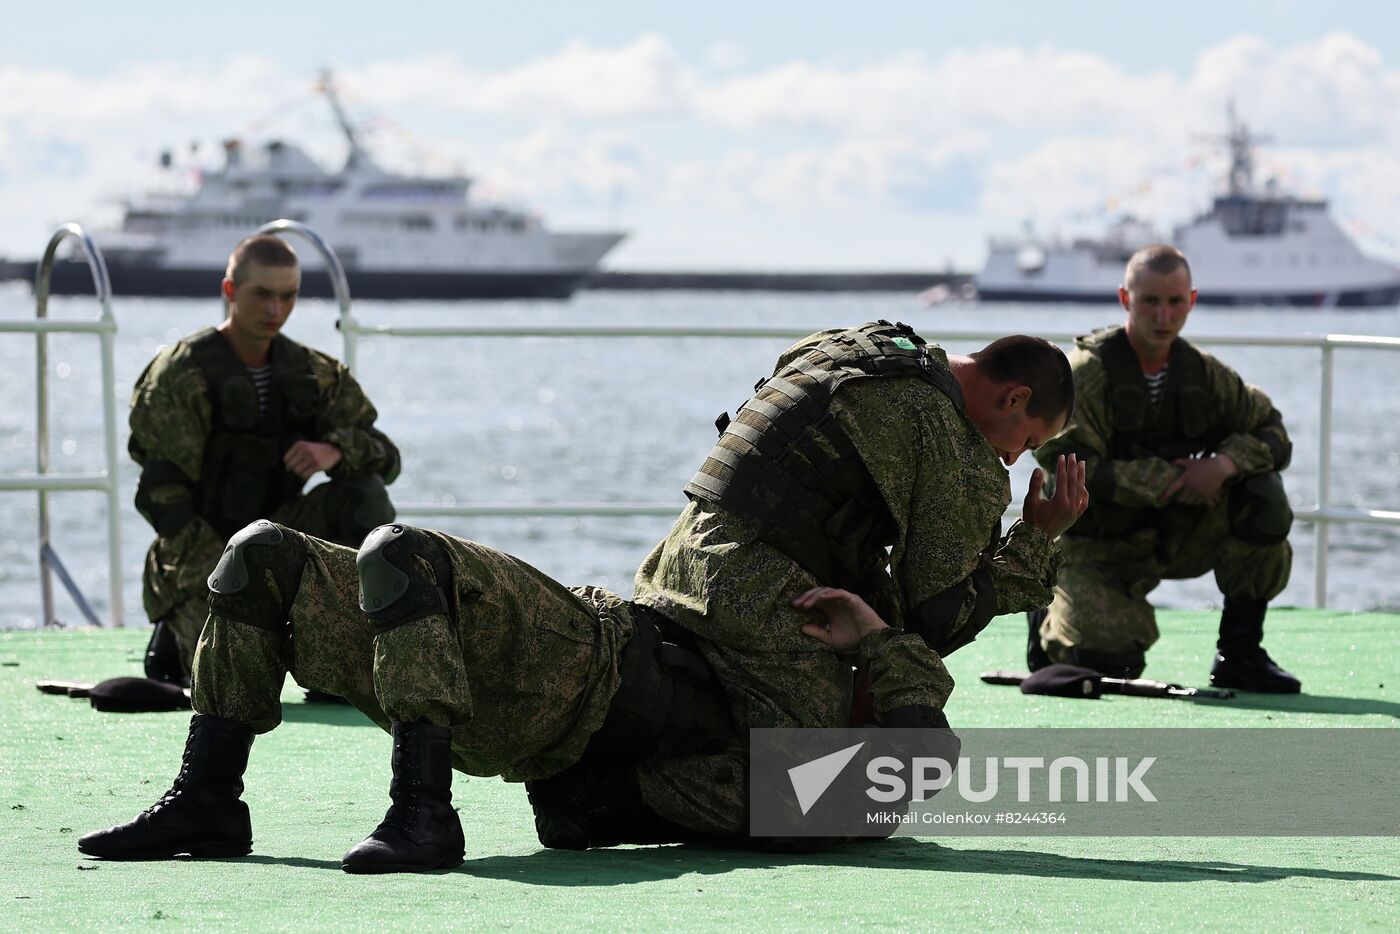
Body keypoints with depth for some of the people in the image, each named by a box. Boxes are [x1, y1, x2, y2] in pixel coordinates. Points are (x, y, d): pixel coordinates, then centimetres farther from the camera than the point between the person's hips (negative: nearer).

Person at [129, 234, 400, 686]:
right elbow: (160, 496, -16)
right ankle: (177, 639, 8)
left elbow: (384, 457, -3)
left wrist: (333, 451, -27)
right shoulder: (180, 375, -13)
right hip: (199, 559, -5)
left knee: (364, 496, -19)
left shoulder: (310, 372, 3)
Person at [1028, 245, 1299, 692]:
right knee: (1112, 660, -26)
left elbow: (1273, 434, 2)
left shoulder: (1203, 373, 0)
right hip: (1096, 546, -5)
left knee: (1262, 495, -18)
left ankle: (1240, 654, -9)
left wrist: (1225, 464, -21)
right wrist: (1162, 481, -27)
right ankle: (1051, 622, 13)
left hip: (1173, 537, 5)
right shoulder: (1086, 373, -15)